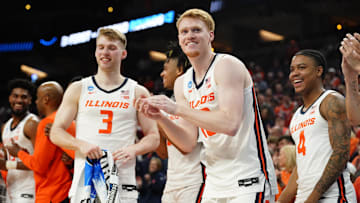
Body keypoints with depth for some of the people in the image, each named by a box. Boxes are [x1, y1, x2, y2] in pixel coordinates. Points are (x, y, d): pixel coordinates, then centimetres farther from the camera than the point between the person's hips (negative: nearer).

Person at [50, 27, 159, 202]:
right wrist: (80, 145, -12)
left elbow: (153, 137, 9)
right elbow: (56, 132, 8)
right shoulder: (78, 89, 11)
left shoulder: (138, 93, 10)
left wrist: (133, 149, -12)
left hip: (122, 181, 0)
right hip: (84, 180, 0)